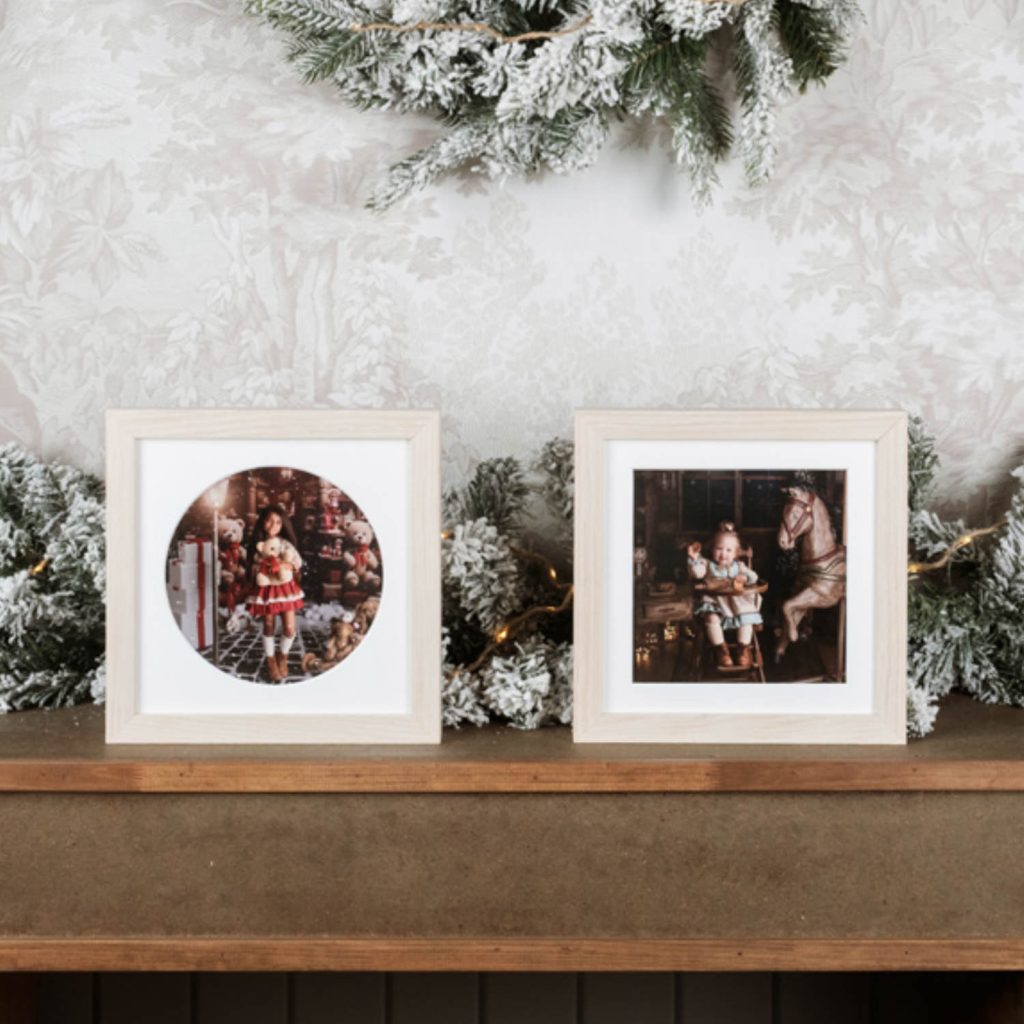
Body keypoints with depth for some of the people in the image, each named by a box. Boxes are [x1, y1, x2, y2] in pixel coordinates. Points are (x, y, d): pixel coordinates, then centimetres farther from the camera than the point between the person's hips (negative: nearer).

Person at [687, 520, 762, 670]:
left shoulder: (738, 566, 18)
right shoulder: (708, 565, 11)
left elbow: (753, 577, 7)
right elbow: (697, 573, -8)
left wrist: (745, 577, -15)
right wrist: (694, 558, -21)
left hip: (737, 600, 2)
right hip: (714, 601, -2)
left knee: (746, 618, -22)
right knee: (711, 618, -30)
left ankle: (744, 650, -5)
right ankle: (721, 650, -17)